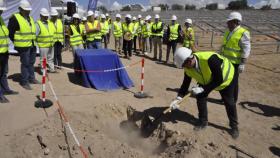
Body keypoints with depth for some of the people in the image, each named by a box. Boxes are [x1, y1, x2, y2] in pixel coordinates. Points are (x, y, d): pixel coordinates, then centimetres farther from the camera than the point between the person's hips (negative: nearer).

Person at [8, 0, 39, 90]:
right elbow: (10, 32, -9)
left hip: (32, 45, 8)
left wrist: (33, 41, 14)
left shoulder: (30, 18, 15)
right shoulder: (15, 18, -9)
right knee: (25, 64, -3)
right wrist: (17, 42, -6)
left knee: (31, 63, 16)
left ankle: (31, 78, 29)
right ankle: (24, 82, 6)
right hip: (23, 46, -7)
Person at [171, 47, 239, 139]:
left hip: (227, 77, -5)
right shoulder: (188, 68, -24)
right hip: (208, 80, 5)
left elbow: (219, 80, -37)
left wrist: (203, 89, -38)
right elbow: (185, 84, -13)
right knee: (200, 97, -6)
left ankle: (234, 126, 24)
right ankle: (203, 122, 15)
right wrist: (178, 98, -25)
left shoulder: (210, 59, -45)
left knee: (229, 102, 1)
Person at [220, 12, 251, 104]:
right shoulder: (228, 32, 9)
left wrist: (242, 64, -20)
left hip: (234, 62, -7)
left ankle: (233, 100, 18)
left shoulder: (243, 33, -15)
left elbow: (246, 50, -17)